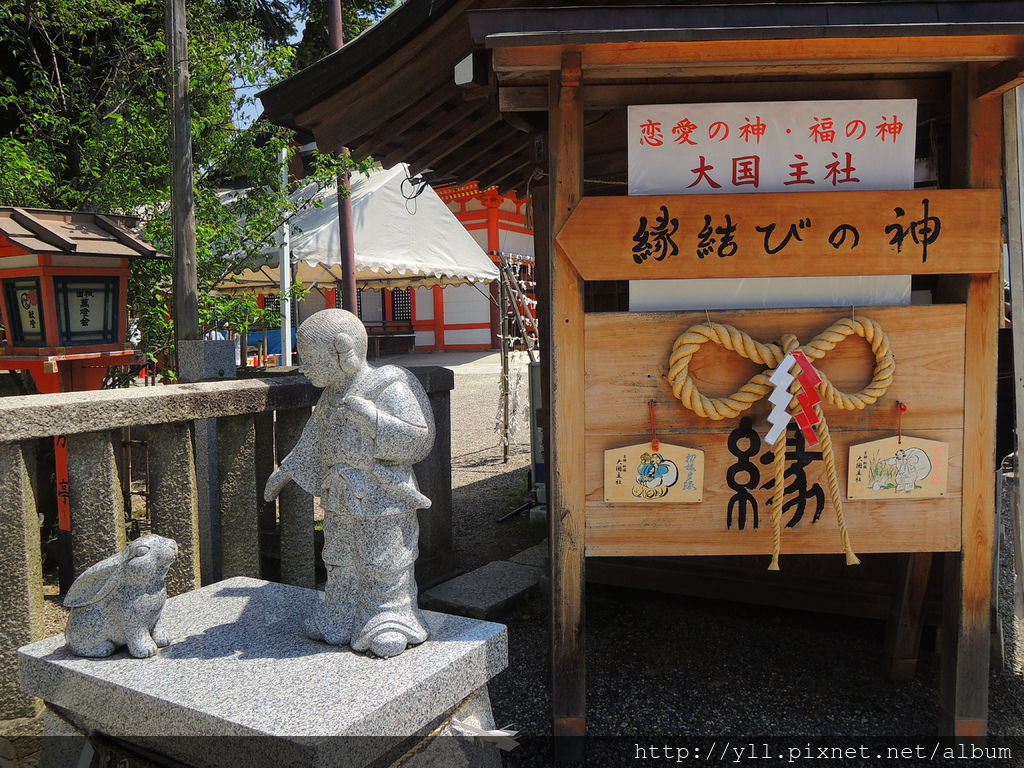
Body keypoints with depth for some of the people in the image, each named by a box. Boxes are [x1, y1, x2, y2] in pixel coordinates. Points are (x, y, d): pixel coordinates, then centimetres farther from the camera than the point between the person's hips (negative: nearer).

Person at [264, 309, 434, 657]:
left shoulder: (390, 387, -16)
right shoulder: (334, 392, 7)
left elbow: (419, 439, -21)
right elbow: (315, 439, 21)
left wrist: (371, 417, -28)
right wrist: (285, 471, 26)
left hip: (382, 501, -7)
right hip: (341, 500, 8)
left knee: (383, 565, 3)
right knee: (341, 563, 18)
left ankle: (391, 623, 21)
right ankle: (343, 620, 34)